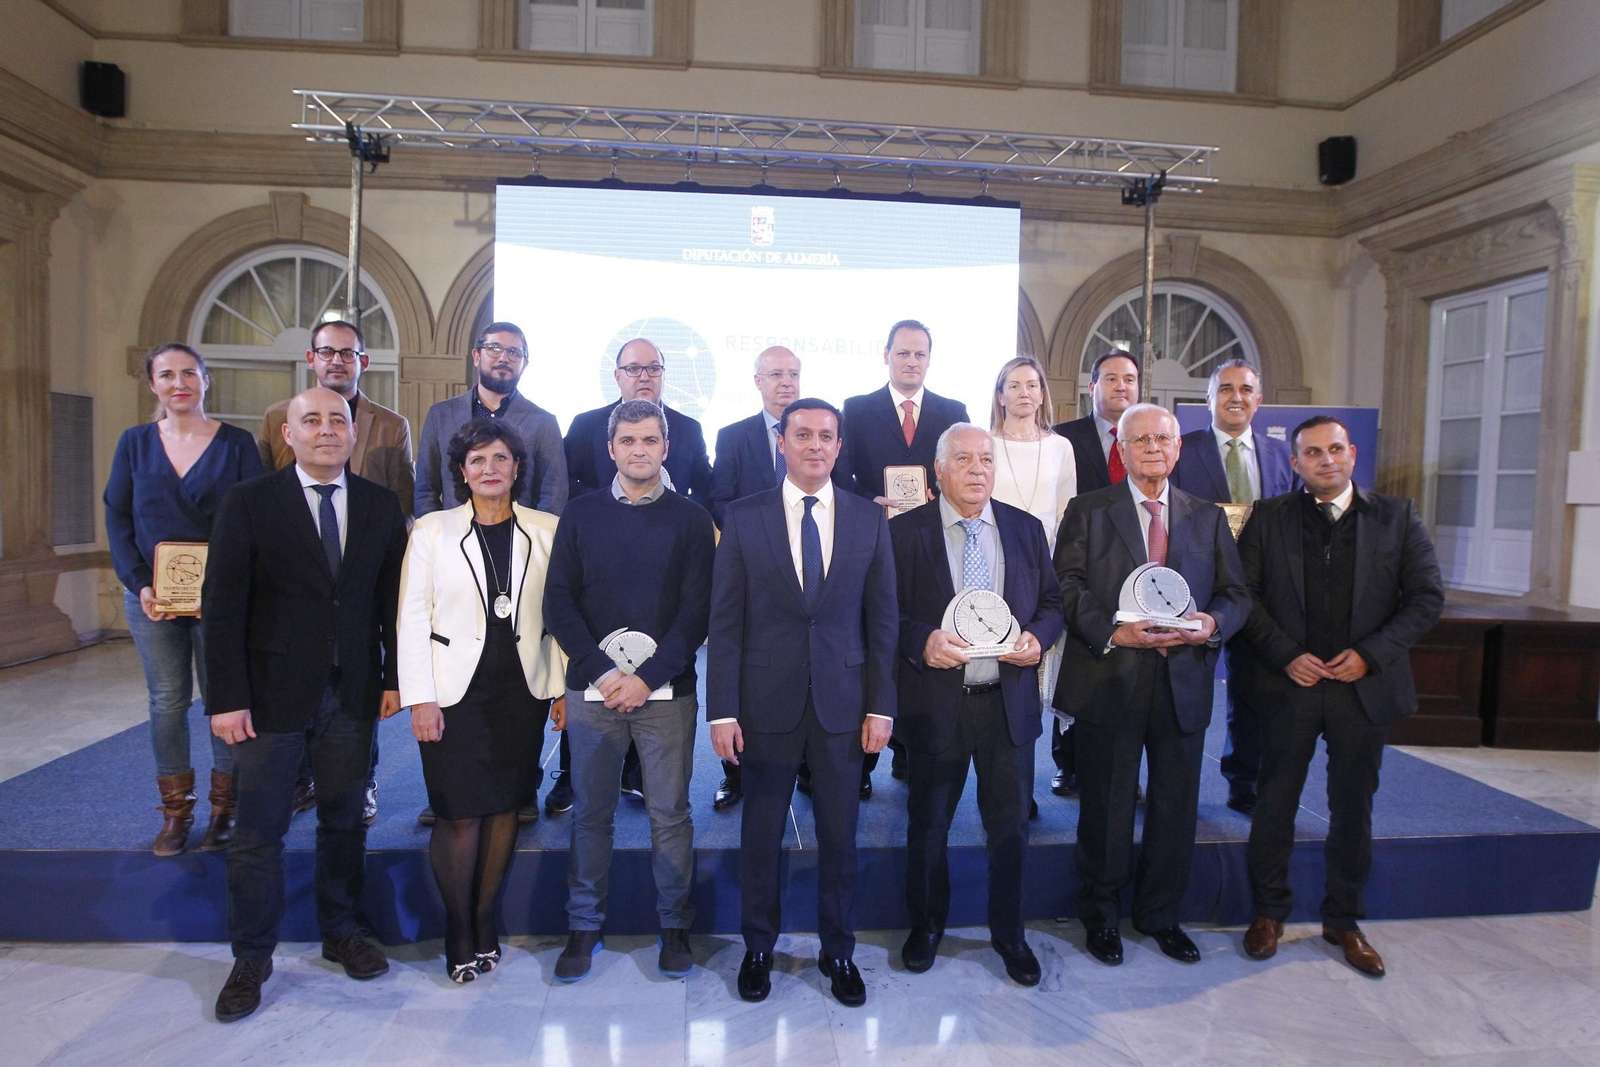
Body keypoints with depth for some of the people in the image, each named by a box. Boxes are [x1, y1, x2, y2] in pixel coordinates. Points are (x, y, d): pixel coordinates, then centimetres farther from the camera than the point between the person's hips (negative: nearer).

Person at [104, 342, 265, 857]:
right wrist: (140, 584, -9)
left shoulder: (236, 443, -1)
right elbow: (117, 519, 5)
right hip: (152, 597, 2)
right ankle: (175, 812, 21)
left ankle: (223, 809, 18)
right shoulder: (134, 442, 6)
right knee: (167, 701, 8)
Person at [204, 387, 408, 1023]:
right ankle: (251, 959, 25)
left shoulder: (381, 506, 4)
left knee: (344, 820, 14)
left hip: (354, 693, 2)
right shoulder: (249, 502, -4)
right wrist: (226, 697, -11)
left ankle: (341, 933, 33)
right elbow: (223, 607, -7)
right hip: (272, 694, -2)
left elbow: (393, 601, 6)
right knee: (257, 832, 7)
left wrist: (394, 678, 2)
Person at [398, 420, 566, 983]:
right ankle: (459, 933, 19)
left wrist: (562, 688, 1)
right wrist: (420, 699, -6)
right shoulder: (432, 530, 0)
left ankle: (486, 923, 27)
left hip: (521, 691, 2)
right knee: (460, 814, 0)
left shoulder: (545, 531, 3)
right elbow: (412, 619, -1)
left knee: (504, 806, 9)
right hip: (455, 693, -2)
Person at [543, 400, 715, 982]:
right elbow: (558, 600, 2)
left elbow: (697, 608, -3)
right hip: (592, 688, 1)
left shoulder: (690, 519, 3)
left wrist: (648, 676, -12)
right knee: (590, 813, 9)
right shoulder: (581, 514, 7)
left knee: (671, 813, 6)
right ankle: (584, 926, 24)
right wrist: (603, 671, -10)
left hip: (667, 689, -1)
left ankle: (674, 926, 22)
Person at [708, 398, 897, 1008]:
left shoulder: (869, 520, 3)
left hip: (843, 704, 1)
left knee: (839, 834, 11)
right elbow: (725, 621, -3)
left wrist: (881, 706, -1)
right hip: (767, 701, -1)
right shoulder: (743, 518, -1)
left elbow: (882, 619, 4)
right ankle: (758, 949, 33)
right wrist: (722, 711, -6)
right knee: (760, 833, 12)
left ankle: (837, 952, 32)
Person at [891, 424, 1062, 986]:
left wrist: (1038, 636, -10)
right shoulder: (905, 532, -4)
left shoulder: (1026, 529, 6)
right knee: (928, 824, 14)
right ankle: (926, 924, 37)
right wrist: (922, 642, -23)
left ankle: (1008, 933, 35)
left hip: (1009, 701, 2)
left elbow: (1052, 600, 10)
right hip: (935, 702, -2)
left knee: (1010, 824, 13)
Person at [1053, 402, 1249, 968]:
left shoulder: (1207, 517, 12)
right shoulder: (1088, 511, 2)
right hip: (1110, 681, -3)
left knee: (1177, 804, 12)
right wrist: (1112, 633, -19)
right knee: (1106, 804, 8)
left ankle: (1159, 913, 33)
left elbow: (1236, 593, 9)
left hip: (1184, 683, 3)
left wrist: (1215, 622, -12)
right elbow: (1068, 587, -5)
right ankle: (1100, 915, 28)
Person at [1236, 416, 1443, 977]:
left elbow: (1427, 597, 1)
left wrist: (1370, 653, -11)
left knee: (1353, 808, 12)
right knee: (1275, 803, 8)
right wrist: (1286, 654, -12)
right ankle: (1269, 913, 24)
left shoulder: (1397, 516, 4)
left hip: (1365, 686, 1)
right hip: (1289, 683, -1)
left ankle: (1344, 919, 30)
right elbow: (1244, 594, -2)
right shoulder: (1269, 516, 1)